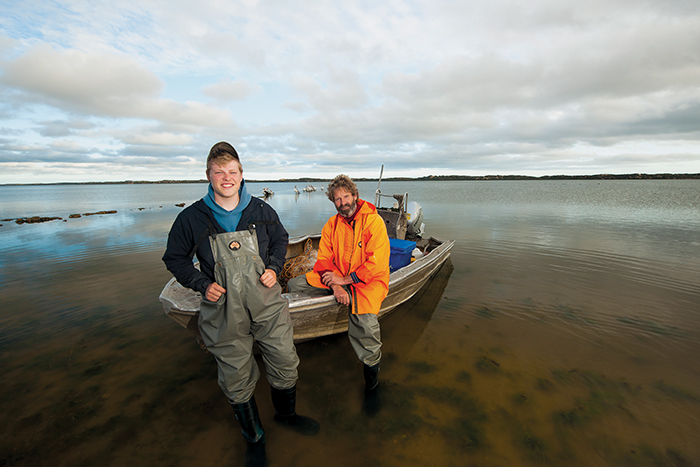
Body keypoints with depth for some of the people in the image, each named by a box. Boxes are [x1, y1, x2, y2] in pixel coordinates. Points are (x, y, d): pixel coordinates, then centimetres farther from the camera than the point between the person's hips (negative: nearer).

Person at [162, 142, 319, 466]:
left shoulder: (261, 211, -1)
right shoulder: (191, 218, -6)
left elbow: (280, 239, 14)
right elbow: (175, 258, 6)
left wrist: (274, 268, -3)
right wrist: (202, 284, -10)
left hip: (267, 305, 2)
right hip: (224, 311, -1)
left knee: (285, 365, 15)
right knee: (237, 379, 15)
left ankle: (286, 414, 48)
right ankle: (254, 439, 43)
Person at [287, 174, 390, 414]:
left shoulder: (374, 221, -9)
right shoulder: (331, 225, 7)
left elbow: (377, 263, -17)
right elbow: (324, 259, 2)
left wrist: (345, 279, -18)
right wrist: (334, 285, -16)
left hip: (368, 281, -5)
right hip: (337, 279, 6)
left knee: (365, 324, -29)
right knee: (295, 285, -7)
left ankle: (371, 382, 0)